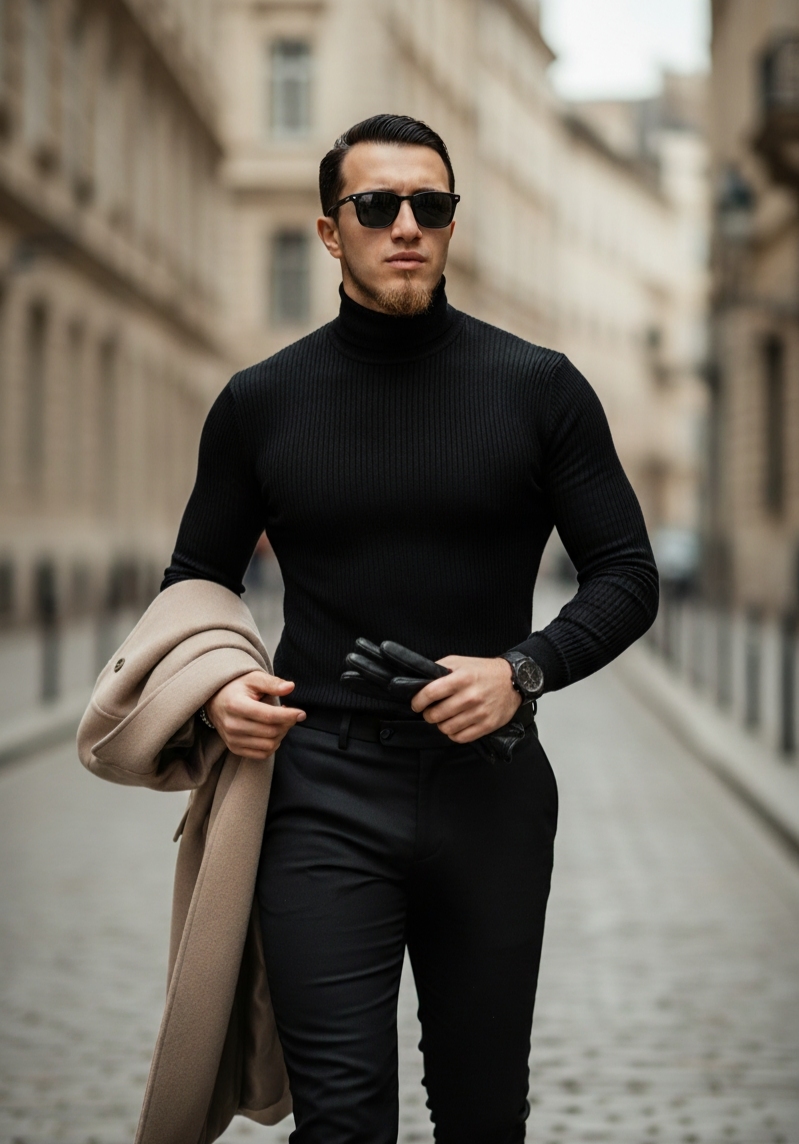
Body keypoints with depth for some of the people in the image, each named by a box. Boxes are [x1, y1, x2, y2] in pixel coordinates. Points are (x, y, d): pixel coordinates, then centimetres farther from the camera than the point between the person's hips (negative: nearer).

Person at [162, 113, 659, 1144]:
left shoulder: (540, 389, 3)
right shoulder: (259, 403, 5)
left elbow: (626, 575, 4)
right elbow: (195, 582, 15)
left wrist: (524, 669, -14)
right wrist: (213, 688, -6)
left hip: (490, 788, 1)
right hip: (324, 794, 0)